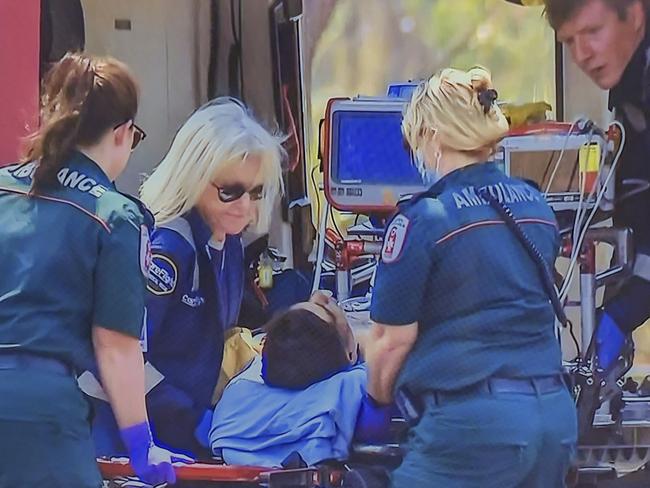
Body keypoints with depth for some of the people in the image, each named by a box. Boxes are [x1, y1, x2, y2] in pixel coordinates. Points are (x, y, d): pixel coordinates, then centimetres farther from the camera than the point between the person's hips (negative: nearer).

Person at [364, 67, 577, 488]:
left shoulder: (423, 219, -9)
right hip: (555, 415, 7)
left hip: (471, 422, -7)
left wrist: (378, 394, 14)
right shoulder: (536, 207, 13)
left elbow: (394, 338, -5)